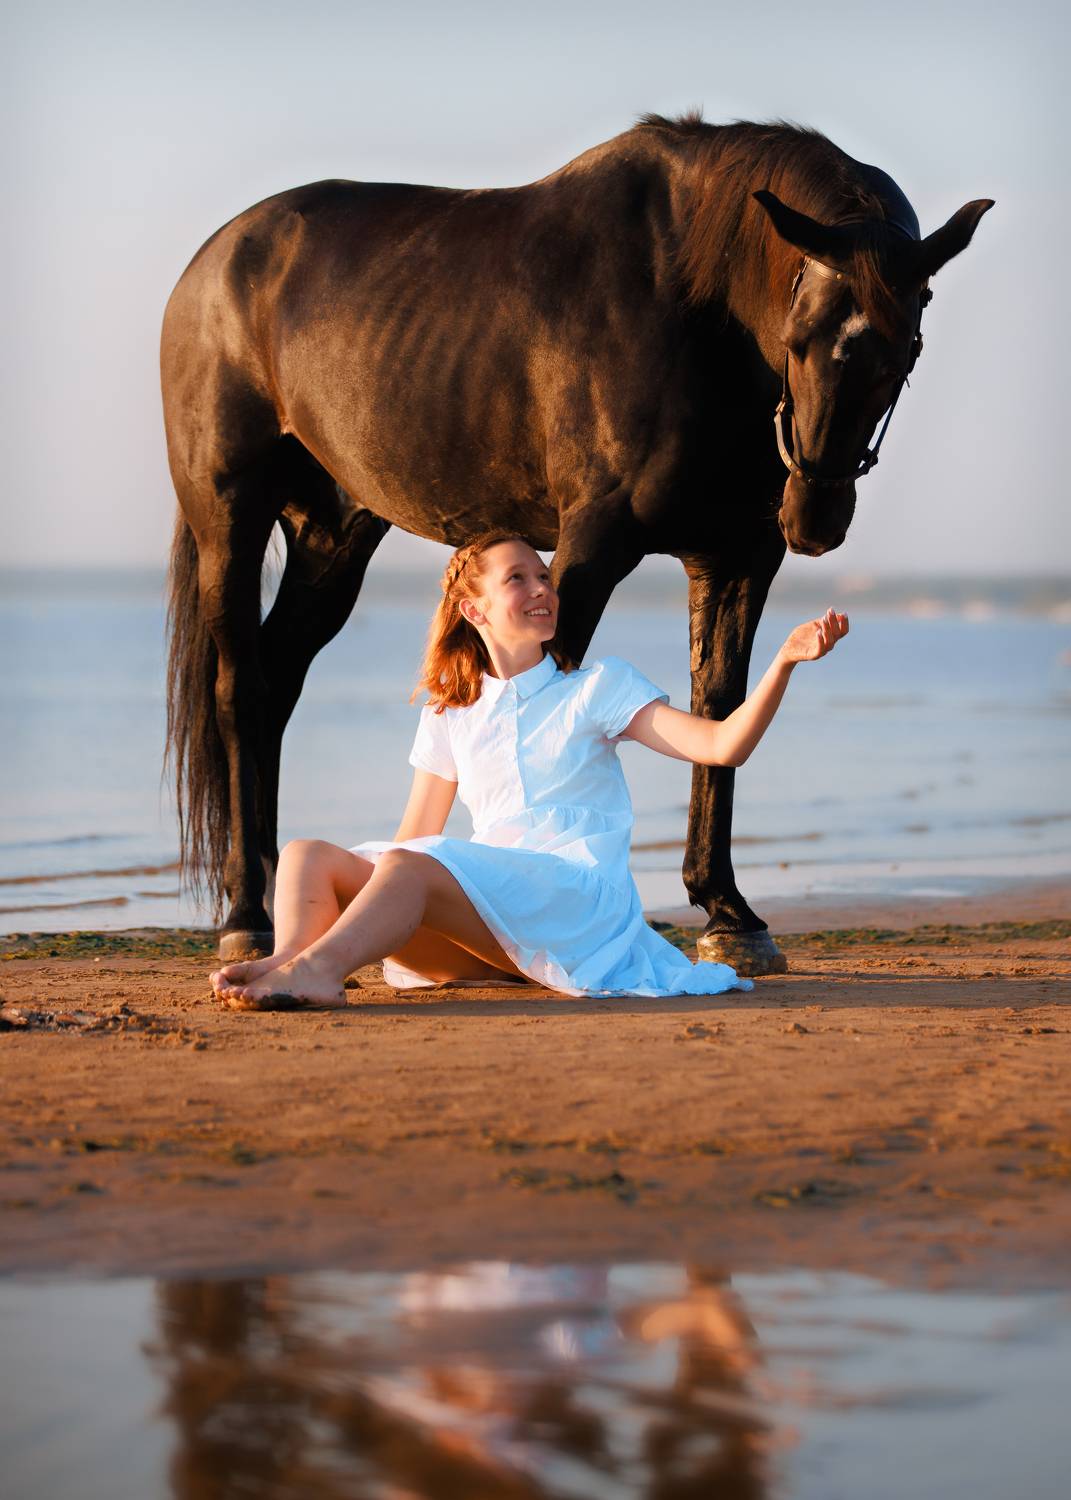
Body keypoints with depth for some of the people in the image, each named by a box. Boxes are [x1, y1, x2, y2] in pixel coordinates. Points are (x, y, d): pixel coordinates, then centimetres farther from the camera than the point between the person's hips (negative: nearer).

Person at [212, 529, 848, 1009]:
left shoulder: (599, 687, 11)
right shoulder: (449, 714, 22)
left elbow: (721, 745, 0)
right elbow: (416, 834, 21)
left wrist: (785, 659, -14)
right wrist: (347, 892, 5)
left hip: (582, 897, -4)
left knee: (413, 868, -33)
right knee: (308, 857, -16)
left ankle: (314, 968, -58)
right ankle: (293, 959, -48)